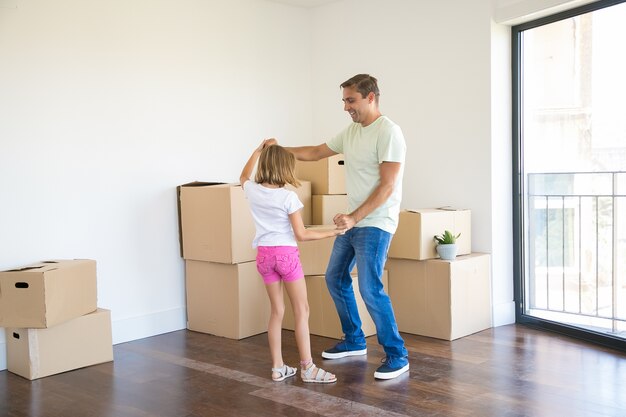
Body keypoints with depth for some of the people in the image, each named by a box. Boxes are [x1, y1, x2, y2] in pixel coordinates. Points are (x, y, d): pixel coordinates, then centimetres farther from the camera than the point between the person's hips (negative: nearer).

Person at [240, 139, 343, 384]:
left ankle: (278, 368, 15)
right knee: (301, 311, 3)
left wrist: (259, 150, 30)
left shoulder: (252, 191, 1)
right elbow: (302, 234, -12)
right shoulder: (288, 197, -13)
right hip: (286, 254, -5)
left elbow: (244, 176, 28)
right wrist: (330, 233, -2)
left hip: (264, 255, 6)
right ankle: (307, 367, 5)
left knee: (277, 311, 12)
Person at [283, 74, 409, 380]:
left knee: (369, 288, -14)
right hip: (352, 221, 9)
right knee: (335, 278, 15)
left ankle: (397, 355, -1)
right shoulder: (351, 131, 11)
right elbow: (316, 152, 23)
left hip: (376, 223, -9)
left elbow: (387, 186, -21)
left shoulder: (388, 132, -16)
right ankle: (354, 341, 30)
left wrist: (354, 218, -26)